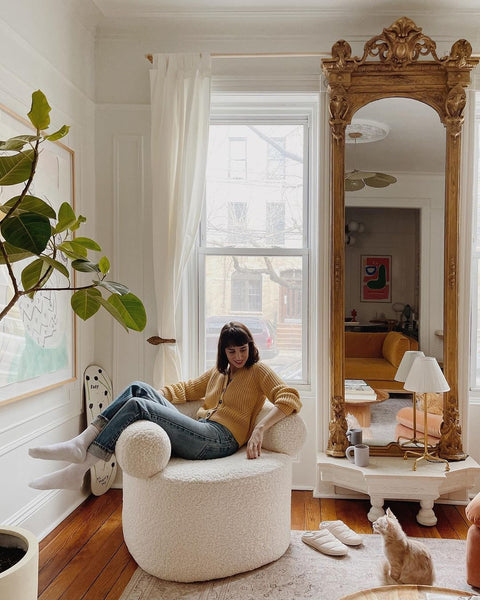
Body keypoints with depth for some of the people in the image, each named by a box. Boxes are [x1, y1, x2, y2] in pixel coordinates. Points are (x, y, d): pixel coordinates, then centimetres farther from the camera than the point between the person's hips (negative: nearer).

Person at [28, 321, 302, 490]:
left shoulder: (259, 370, 4)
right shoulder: (218, 372, 25)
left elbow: (291, 399, -10)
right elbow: (187, 388, 30)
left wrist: (259, 428, -23)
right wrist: (154, 395, 14)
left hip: (220, 440, -7)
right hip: (198, 431, 7)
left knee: (137, 406, -20)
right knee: (138, 388, -6)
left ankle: (77, 471, -18)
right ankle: (81, 443, -17)